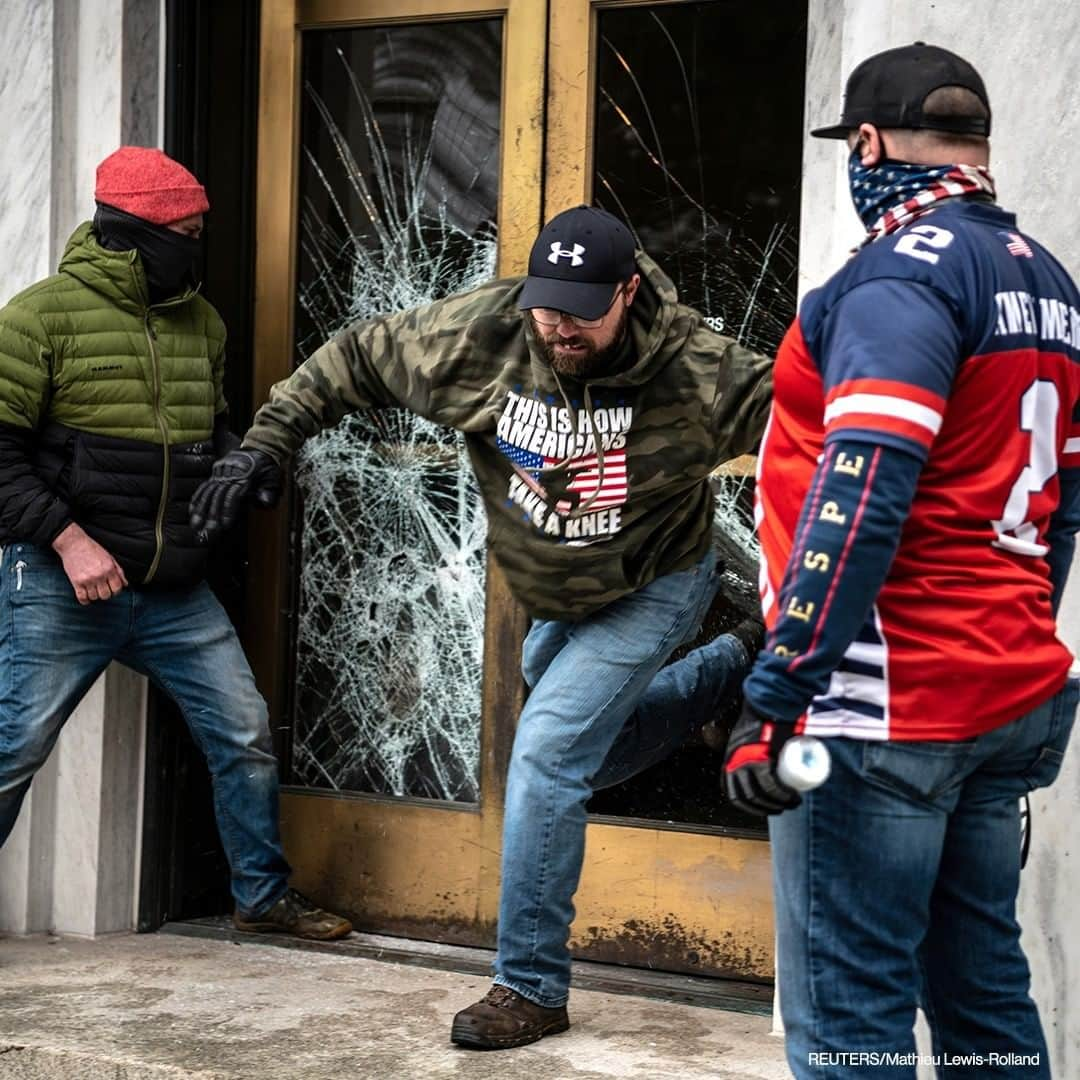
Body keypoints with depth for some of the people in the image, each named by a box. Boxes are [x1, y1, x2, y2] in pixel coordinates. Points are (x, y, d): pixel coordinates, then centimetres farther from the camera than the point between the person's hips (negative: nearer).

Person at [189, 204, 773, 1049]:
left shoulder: (690, 368, -31)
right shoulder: (476, 338, -22)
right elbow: (352, 361, -10)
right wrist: (265, 447, -15)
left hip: (652, 590, -6)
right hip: (553, 597, 6)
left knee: (549, 753, -17)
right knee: (587, 757, 23)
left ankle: (532, 987, -4)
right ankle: (735, 664, 43)